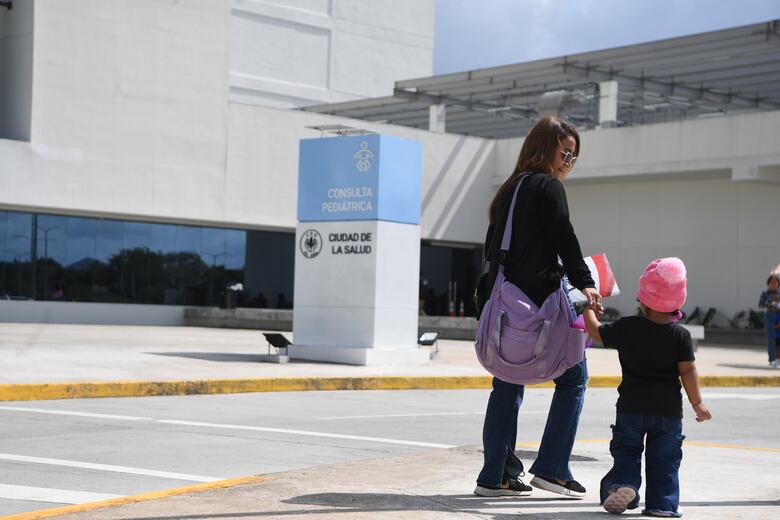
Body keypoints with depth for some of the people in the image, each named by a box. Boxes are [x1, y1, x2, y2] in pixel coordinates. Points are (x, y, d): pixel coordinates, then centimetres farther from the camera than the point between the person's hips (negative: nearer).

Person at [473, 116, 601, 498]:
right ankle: (551, 468, 0)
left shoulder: (508, 190, 19)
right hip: (542, 297, -8)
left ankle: (495, 476, 8)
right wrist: (584, 283, -14)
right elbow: (564, 238, -13)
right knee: (573, 377, 3)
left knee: (508, 384, 9)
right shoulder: (548, 187, -5)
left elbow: (491, 247, 20)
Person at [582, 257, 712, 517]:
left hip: (631, 407, 0)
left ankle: (623, 482, -7)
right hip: (669, 408, 0)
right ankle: (662, 503, 8)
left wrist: (590, 310, 26)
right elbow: (688, 371, -8)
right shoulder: (681, 336, -6)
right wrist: (697, 403, -1)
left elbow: (596, 331, 7)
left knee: (626, 448, 15)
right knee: (664, 458, 10)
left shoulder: (626, 327, -6)